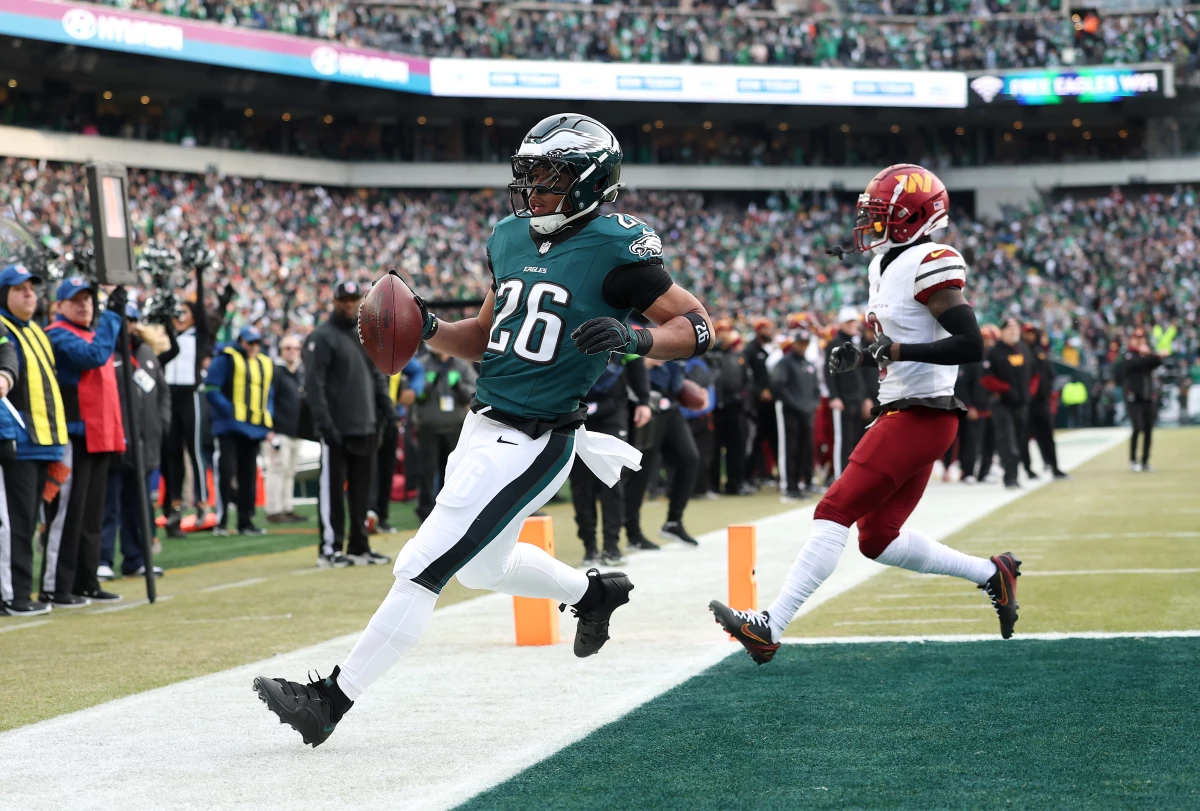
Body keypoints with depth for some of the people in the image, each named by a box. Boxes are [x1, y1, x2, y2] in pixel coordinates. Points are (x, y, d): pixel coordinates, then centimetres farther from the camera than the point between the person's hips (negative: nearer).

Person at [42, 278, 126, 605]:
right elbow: (95, 355, -24)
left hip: (99, 438, 9)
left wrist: (117, 435, 19)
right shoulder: (58, 335, -7)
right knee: (67, 513, -10)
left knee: (92, 515, 12)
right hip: (73, 436, -9)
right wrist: (113, 313, -19)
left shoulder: (96, 335, 21)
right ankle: (55, 587, -8)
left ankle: (85, 583, 18)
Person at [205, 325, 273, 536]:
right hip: (230, 427, -6)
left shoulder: (266, 364, 18)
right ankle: (221, 521, -11)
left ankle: (245, 521, 14)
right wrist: (229, 410, -17)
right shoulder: (226, 359, -1)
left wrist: (268, 426, 10)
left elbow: (269, 396, 21)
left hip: (254, 430, 6)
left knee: (249, 476, 8)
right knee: (226, 471, -13)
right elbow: (211, 389, -7)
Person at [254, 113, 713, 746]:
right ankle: (593, 592, 51)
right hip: (483, 425, 9)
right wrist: (427, 330, -1)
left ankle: (331, 699, -1)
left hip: (531, 444, -9)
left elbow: (697, 327, -12)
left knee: (421, 570, -8)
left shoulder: (616, 246, -13)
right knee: (482, 566, 28)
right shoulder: (510, 238, 8)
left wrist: (635, 339, -30)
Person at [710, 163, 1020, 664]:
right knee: (878, 539, 12)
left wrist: (898, 350, -25)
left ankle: (770, 627, -13)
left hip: (920, 419, -10)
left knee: (835, 511, -13)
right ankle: (991, 574, 24)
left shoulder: (928, 265, -15)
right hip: (901, 415, 10)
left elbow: (970, 345, -22)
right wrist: (860, 358, 8)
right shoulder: (885, 266, 14)